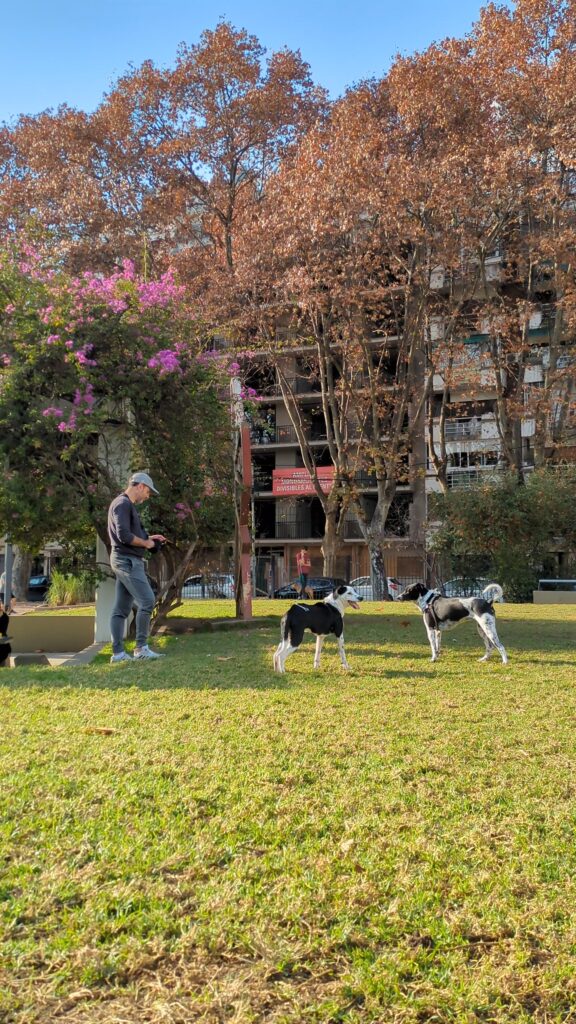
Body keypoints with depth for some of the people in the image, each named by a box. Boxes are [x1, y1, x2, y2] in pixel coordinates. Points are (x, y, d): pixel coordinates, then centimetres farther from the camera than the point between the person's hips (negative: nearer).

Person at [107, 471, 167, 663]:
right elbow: (124, 535, -20)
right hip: (128, 560, -10)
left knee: (121, 608, 7)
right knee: (147, 601, -12)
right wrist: (146, 543, -8)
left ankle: (118, 653, 7)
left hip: (127, 560, 10)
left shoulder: (127, 505, 20)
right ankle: (141, 648, -9)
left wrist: (149, 538, 13)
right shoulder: (122, 503, -11)